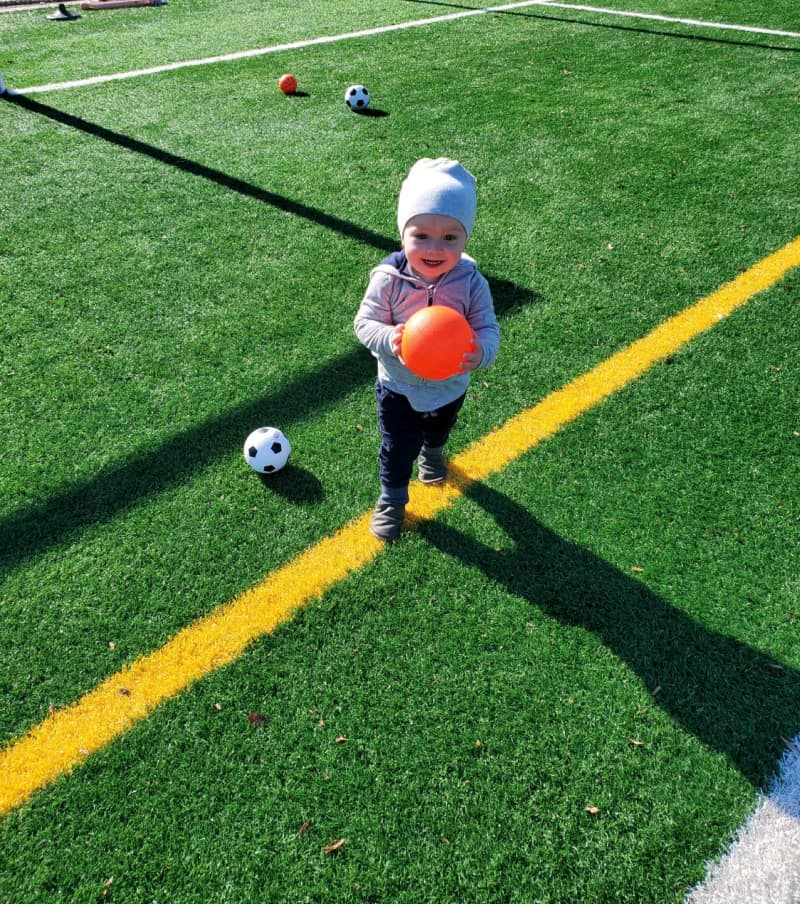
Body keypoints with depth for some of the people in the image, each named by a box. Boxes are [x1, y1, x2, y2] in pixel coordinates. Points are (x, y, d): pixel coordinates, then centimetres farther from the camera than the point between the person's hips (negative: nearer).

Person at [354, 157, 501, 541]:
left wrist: (482, 352, -44)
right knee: (397, 449, 14)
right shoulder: (388, 279, -27)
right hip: (398, 387, -2)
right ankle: (392, 499, 42)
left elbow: (488, 329, -20)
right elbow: (365, 322, -20)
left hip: (450, 387, 3)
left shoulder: (472, 283, -24)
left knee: (438, 433, 34)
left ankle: (432, 453, 70)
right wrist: (390, 340, -42)